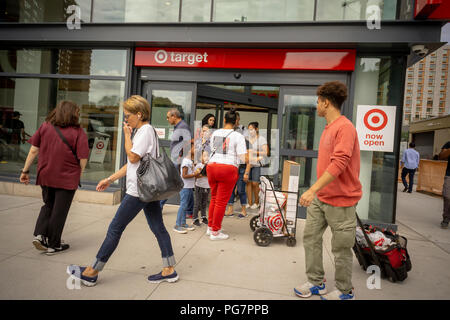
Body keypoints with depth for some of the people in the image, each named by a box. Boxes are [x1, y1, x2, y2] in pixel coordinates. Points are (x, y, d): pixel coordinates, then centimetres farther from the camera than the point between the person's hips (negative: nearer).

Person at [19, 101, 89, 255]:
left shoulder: (45, 126, 0)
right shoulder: (78, 132, -12)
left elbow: (34, 150, 1)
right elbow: (83, 158, -15)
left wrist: (25, 170, 9)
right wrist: (79, 173, 3)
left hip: (45, 176, 4)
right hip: (67, 178, -4)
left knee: (48, 205, 26)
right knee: (59, 211, 10)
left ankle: (39, 234, 12)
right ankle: (53, 245, 21)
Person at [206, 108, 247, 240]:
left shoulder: (215, 133, 10)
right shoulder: (238, 136, -4)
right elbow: (242, 158, -9)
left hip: (211, 166, 5)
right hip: (228, 169, -5)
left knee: (214, 198, 20)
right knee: (221, 202, 4)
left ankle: (210, 227, 31)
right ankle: (215, 232, 14)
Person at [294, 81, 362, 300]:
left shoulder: (345, 127, -17)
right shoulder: (328, 128, 12)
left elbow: (339, 163, -27)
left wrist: (313, 189, -31)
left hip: (340, 200, -8)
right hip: (319, 198, 9)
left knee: (340, 248, 6)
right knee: (310, 237, 11)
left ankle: (345, 292, 28)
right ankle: (316, 282, 28)